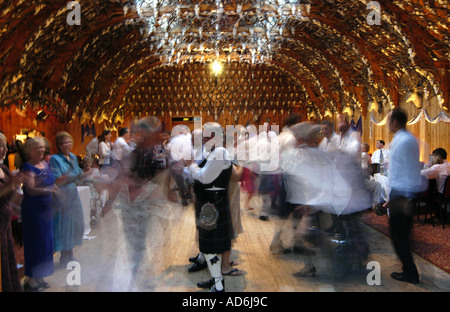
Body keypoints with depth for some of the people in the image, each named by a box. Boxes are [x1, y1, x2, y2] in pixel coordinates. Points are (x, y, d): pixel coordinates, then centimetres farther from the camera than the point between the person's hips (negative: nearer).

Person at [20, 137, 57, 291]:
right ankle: (30, 279, 10)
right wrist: (47, 190, -42)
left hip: (46, 208, 8)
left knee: (45, 241, 12)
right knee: (35, 241, -2)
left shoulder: (45, 164, 8)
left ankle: (39, 277, 25)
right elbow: (30, 190, -28)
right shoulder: (28, 167, -14)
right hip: (32, 209, -8)